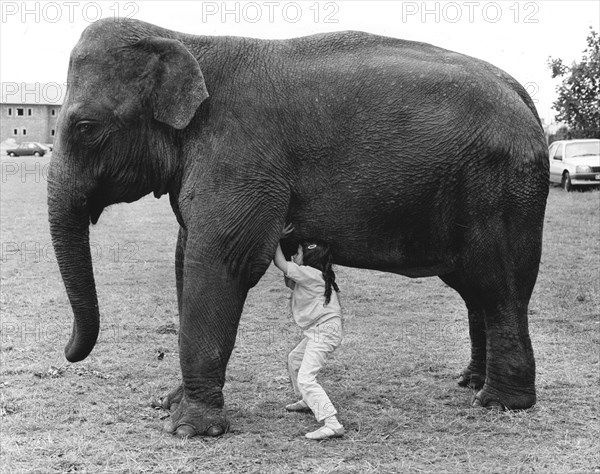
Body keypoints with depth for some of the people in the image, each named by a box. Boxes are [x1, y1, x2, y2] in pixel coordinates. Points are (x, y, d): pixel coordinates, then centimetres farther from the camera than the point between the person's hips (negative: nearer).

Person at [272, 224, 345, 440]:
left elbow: (281, 263, -14)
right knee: (294, 359, 31)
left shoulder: (311, 274, -17)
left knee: (306, 378, -18)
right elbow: (285, 268, 21)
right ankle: (307, 401, 50)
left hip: (324, 330, -11)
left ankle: (332, 424, -27)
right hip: (316, 331, 11)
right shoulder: (306, 276, 11)